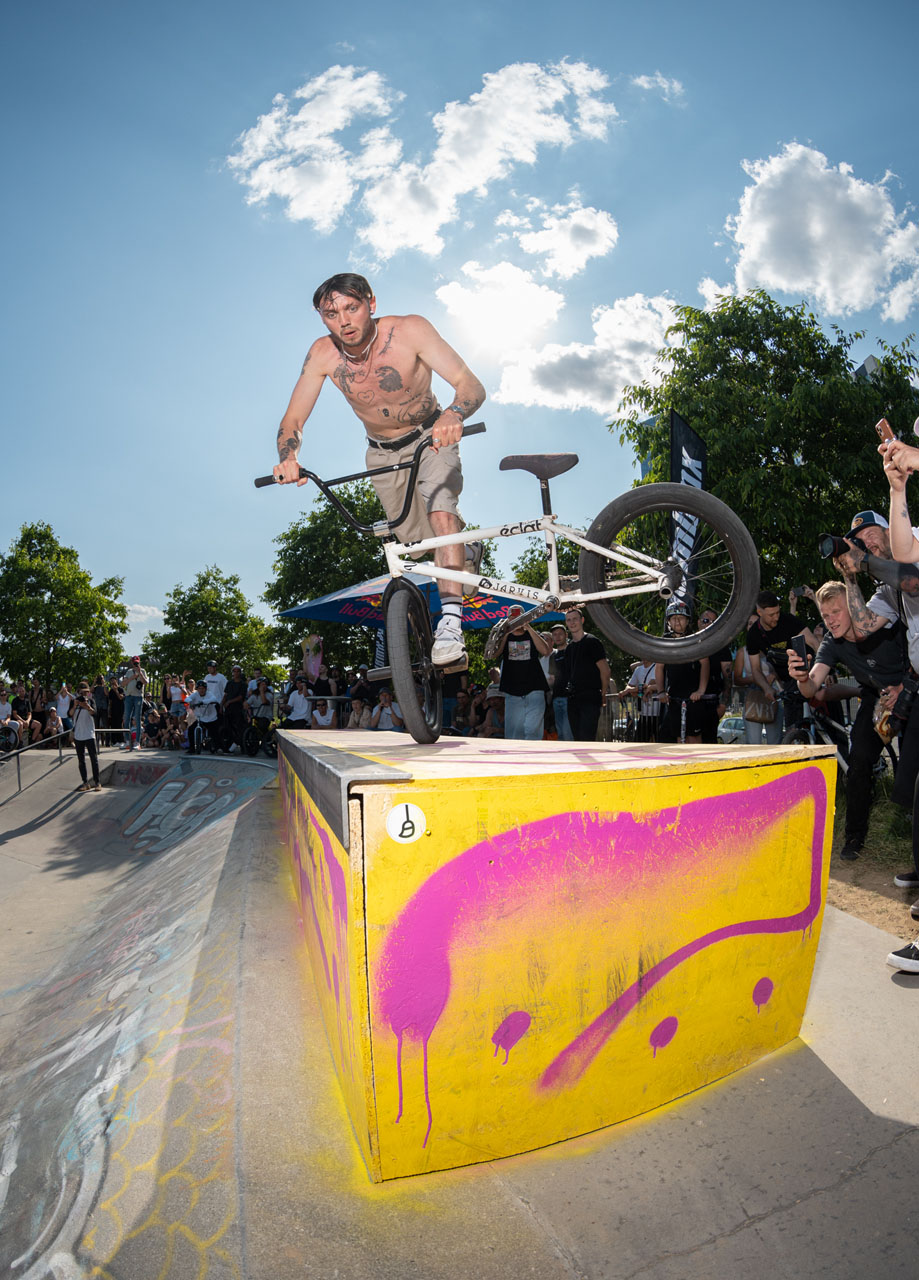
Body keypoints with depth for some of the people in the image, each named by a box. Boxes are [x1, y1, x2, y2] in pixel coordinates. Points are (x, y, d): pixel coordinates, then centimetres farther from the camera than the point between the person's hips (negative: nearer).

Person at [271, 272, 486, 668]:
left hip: (431, 439, -3)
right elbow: (292, 420, -17)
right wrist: (288, 457, -40)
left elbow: (472, 385, -34)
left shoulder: (409, 330, -27)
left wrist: (452, 416, -57)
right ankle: (467, 548, 41)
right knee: (417, 540, 6)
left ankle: (451, 622, -28)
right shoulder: (323, 354, -20)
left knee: (441, 513, -29)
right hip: (382, 453, 3)